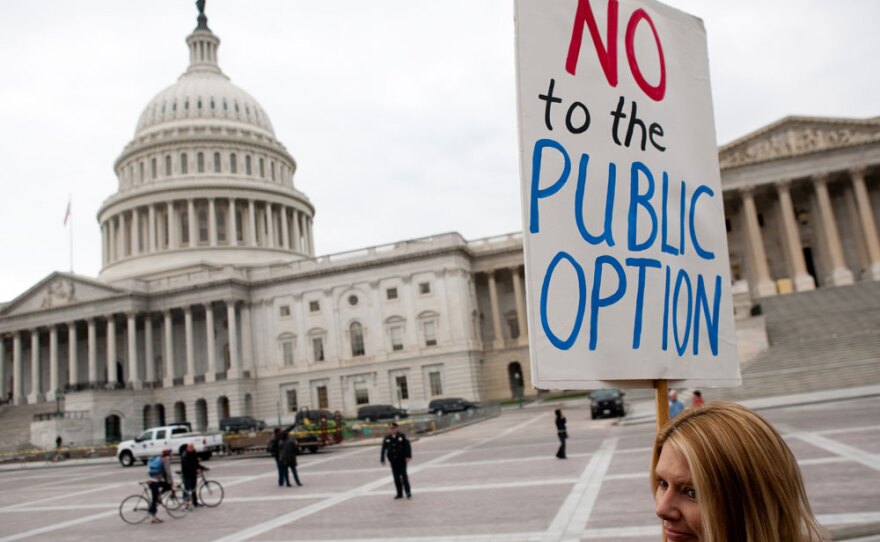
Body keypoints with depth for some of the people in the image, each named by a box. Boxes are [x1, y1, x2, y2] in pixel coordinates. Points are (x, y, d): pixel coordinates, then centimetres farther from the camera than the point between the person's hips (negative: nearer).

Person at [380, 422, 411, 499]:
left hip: (402, 459, -3)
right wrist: (382, 459, -1)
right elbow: (383, 449, 3)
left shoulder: (402, 436, -4)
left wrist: (408, 456, -16)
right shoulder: (387, 438, 2)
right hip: (393, 460, 3)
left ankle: (408, 492, 4)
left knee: (404, 475, -6)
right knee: (396, 476, 4)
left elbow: (407, 446, -7)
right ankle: (399, 494, 11)